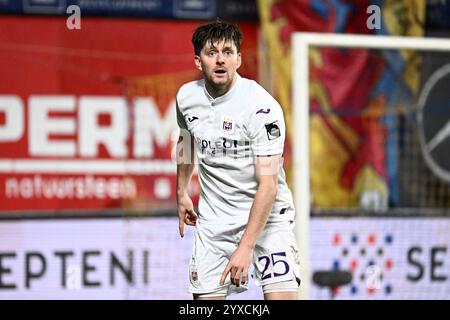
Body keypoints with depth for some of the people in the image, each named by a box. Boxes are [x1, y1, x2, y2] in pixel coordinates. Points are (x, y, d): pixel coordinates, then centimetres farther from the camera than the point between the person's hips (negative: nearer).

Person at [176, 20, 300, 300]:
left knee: (282, 296, -20)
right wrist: (182, 193, 27)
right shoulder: (187, 97, -1)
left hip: (266, 214, -5)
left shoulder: (262, 106, -20)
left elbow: (268, 184, -24)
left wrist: (246, 247, -30)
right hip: (214, 218, 5)